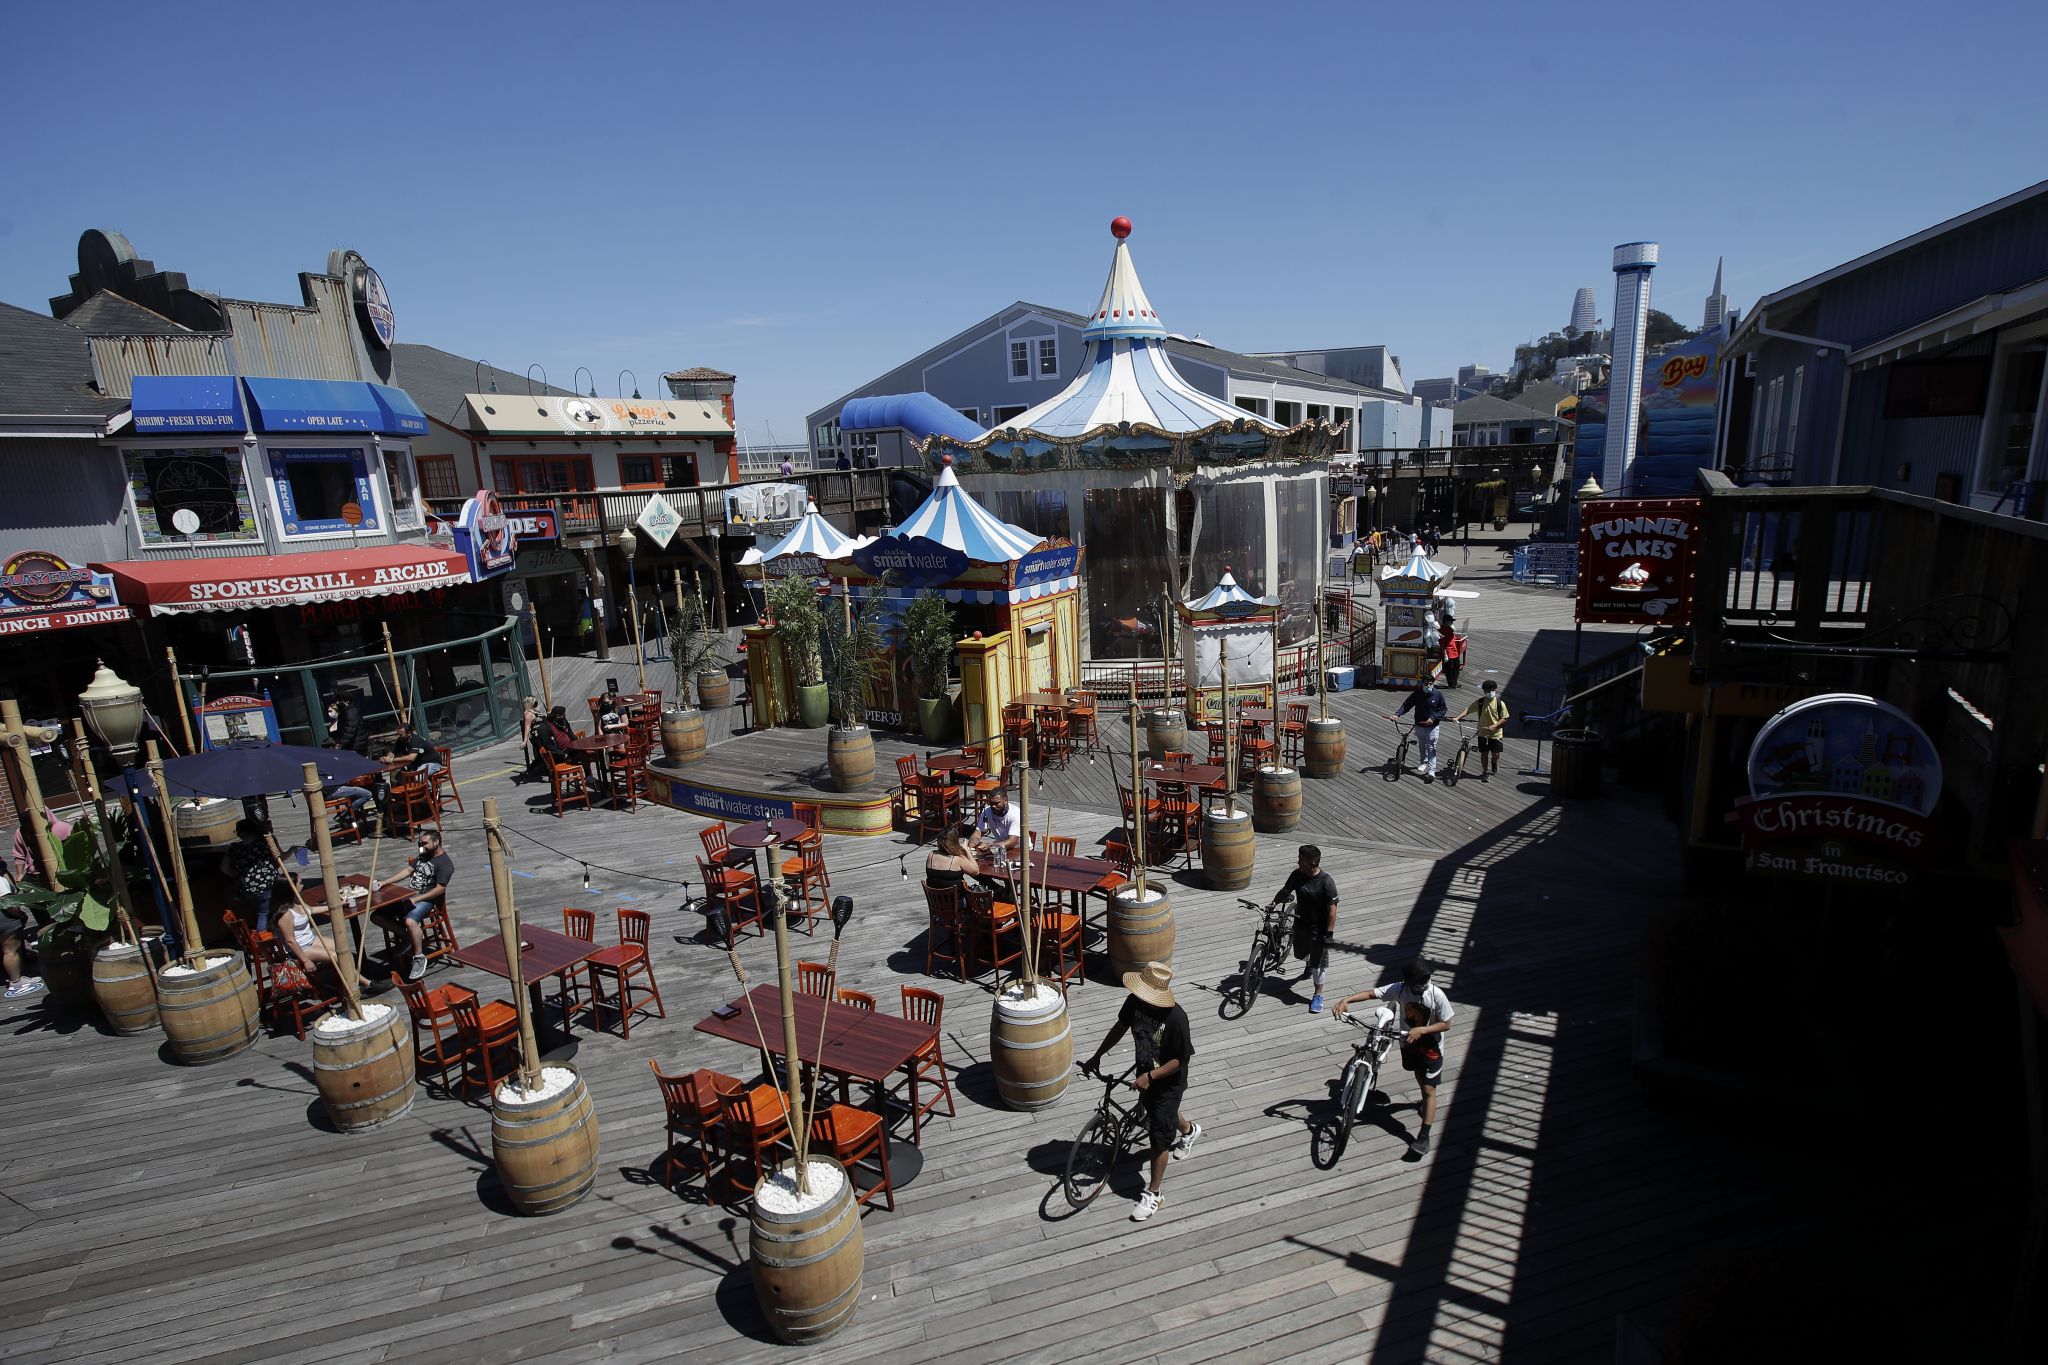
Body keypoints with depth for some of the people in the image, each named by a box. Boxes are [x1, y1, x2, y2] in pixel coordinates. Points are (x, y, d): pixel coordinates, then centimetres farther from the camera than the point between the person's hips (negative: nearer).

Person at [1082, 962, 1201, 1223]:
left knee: (1159, 1138, 5)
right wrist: (1097, 1056, 4)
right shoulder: (1135, 1001, -19)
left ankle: (1153, 1194, 26)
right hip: (1145, 1074, 7)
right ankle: (1189, 1131, 64)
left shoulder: (1175, 1018, -36)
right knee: (1152, 1111, 32)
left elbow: (1179, 1060, -24)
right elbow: (1120, 1027, 0)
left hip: (1168, 1082, -7)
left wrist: (1150, 1076, -32)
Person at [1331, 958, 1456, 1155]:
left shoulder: (1437, 995, -29)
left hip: (1430, 1046, -4)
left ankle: (1424, 1136, 5)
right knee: (1418, 1074, 27)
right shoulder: (1400, 989, -22)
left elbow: (1446, 1024, -19)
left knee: (1429, 1089, -1)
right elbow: (1371, 993, -21)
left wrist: (1421, 1030, -31)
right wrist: (1346, 1000, -34)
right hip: (1408, 1041, 4)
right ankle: (1427, 1103, 57)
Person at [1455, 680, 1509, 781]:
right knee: (1484, 753, 7)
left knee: (1496, 754, 4)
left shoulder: (1500, 703, -7)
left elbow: (1504, 718, -4)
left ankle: (1494, 762, 39)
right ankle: (1485, 772, 22)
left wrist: (1495, 725, -19)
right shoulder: (1479, 702, -4)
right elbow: (1468, 710, -5)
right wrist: (1457, 718, -19)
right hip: (1483, 733, 1)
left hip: (1496, 733, -1)